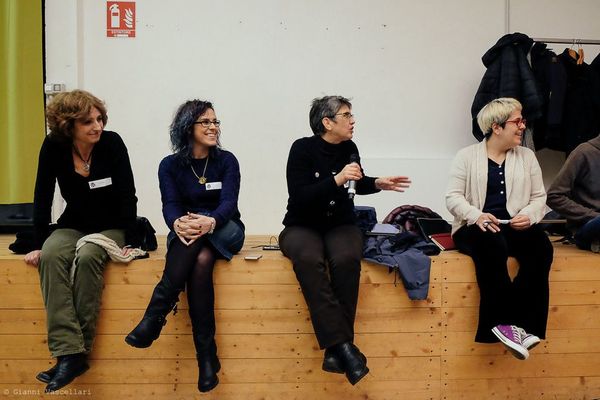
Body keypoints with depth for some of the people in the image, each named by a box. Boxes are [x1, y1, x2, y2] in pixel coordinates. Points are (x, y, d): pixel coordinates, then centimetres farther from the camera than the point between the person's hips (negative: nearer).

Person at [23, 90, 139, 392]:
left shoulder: (112, 143, -15)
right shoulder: (53, 146, -9)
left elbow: (128, 196, -14)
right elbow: (42, 198, -4)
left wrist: (130, 242, -18)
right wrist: (38, 245, -8)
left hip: (111, 227, -2)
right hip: (73, 225, 2)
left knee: (86, 257, -33)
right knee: (51, 256, -29)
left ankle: (79, 350, -23)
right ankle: (68, 353, -33)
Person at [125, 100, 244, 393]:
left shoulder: (226, 161, -1)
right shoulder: (170, 165, 2)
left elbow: (228, 203, -14)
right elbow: (169, 205, -12)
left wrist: (209, 221, -38)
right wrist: (178, 224, -38)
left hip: (225, 231, 0)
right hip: (186, 237, 0)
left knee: (202, 259, -35)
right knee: (200, 261, -34)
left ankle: (154, 318, -31)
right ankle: (207, 355, -35)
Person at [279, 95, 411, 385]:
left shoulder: (349, 148, 4)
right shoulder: (303, 148, -10)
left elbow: (359, 184, 24)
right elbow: (299, 197, -20)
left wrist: (378, 184, 5)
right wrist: (336, 180, -26)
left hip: (340, 224, 3)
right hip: (303, 225, -3)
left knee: (346, 259, -33)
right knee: (308, 259, -38)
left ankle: (335, 349, -26)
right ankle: (343, 345, -34)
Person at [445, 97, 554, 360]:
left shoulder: (527, 156, 17)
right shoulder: (467, 156, 6)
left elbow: (539, 197, 13)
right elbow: (453, 197, -2)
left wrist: (529, 215, -9)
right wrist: (477, 215, -20)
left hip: (515, 227, 3)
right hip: (474, 227, -3)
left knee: (541, 246, -30)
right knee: (493, 246, -37)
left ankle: (525, 324, -28)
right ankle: (507, 322, -29)